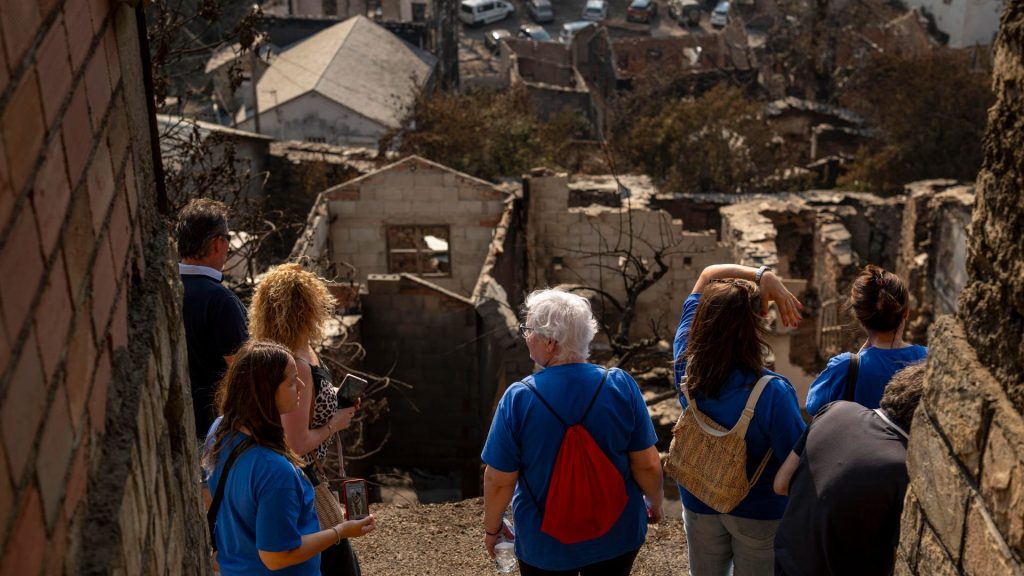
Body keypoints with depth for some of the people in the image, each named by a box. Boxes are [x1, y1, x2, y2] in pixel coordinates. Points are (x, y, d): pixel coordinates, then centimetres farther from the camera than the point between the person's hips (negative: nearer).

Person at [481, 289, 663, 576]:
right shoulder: (621, 385, -17)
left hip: (545, 545, -1)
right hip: (615, 537, 2)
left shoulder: (518, 398, -21)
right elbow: (647, 464, -10)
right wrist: (656, 503, 10)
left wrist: (492, 529, 5)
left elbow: (499, 480, -13)